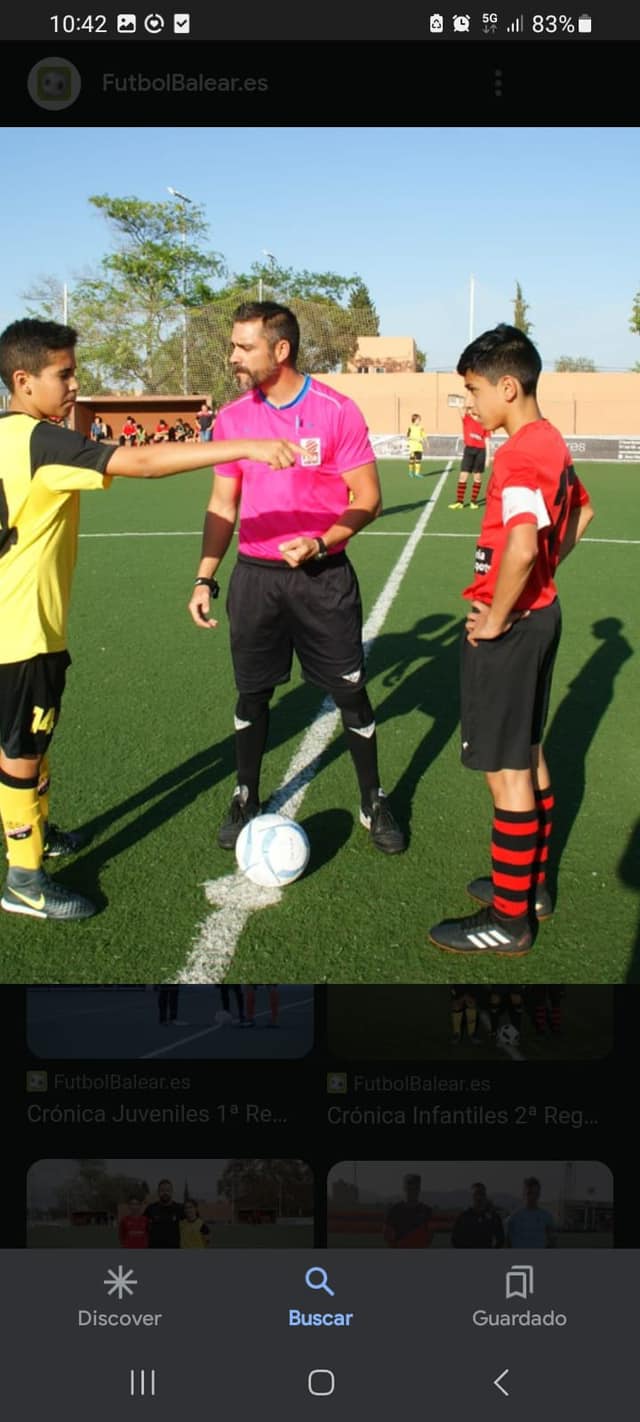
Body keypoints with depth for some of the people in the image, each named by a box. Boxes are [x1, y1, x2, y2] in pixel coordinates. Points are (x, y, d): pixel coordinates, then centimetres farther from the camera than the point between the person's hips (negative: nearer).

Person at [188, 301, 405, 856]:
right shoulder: (232, 418, 3)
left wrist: (320, 543, -22)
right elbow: (222, 506, 11)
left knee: (350, 690, 4)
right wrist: (204, 579, 5)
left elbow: (367, 499, -7)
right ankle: (246, 799, 28)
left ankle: (374, 803, 21)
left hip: (323, 576, -3)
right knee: (252, 692, 10)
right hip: (255, 575, 3)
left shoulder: (337, 411, -9)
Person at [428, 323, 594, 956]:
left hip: (507, 626, -10)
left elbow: (521, 548, -35)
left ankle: (508, 919, 12)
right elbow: (581, 512, 25)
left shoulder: (518, 455, -22)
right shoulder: (552, 443, 8)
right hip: (541, 612, 10)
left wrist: (495, 619, -21)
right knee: (528, 755, 20)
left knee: (506, 771, 0)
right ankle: (530, 884, 35)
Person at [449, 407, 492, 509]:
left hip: (480, 451, 0)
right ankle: (459, 501, 0)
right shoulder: (466, 419, 6)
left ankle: (474, 501, 11)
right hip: (469, 449, 0)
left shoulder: (485, 424, 5)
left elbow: (487, 441, 5)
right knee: (463, 475, -3)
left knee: (477, 477, 4)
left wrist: (488, 457, 2)